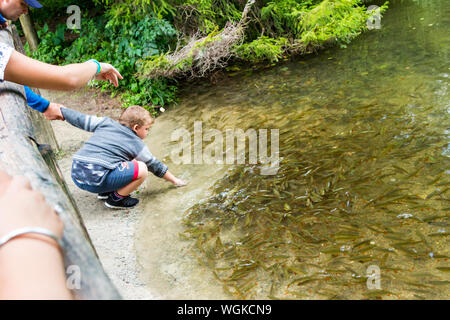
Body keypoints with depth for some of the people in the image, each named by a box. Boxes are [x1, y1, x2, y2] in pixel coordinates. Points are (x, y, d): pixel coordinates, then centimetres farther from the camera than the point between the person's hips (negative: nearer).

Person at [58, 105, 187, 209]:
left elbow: (80, 119, 19)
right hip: (96, 180, -7)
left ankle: (105, 192, 23)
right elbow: (155, 165, 16)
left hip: (76, 175, 7)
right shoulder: (136, 144, 6)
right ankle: (116, 199, 6)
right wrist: (174, 180, 28)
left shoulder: (105, 123, 16)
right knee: (142, 169, -4)